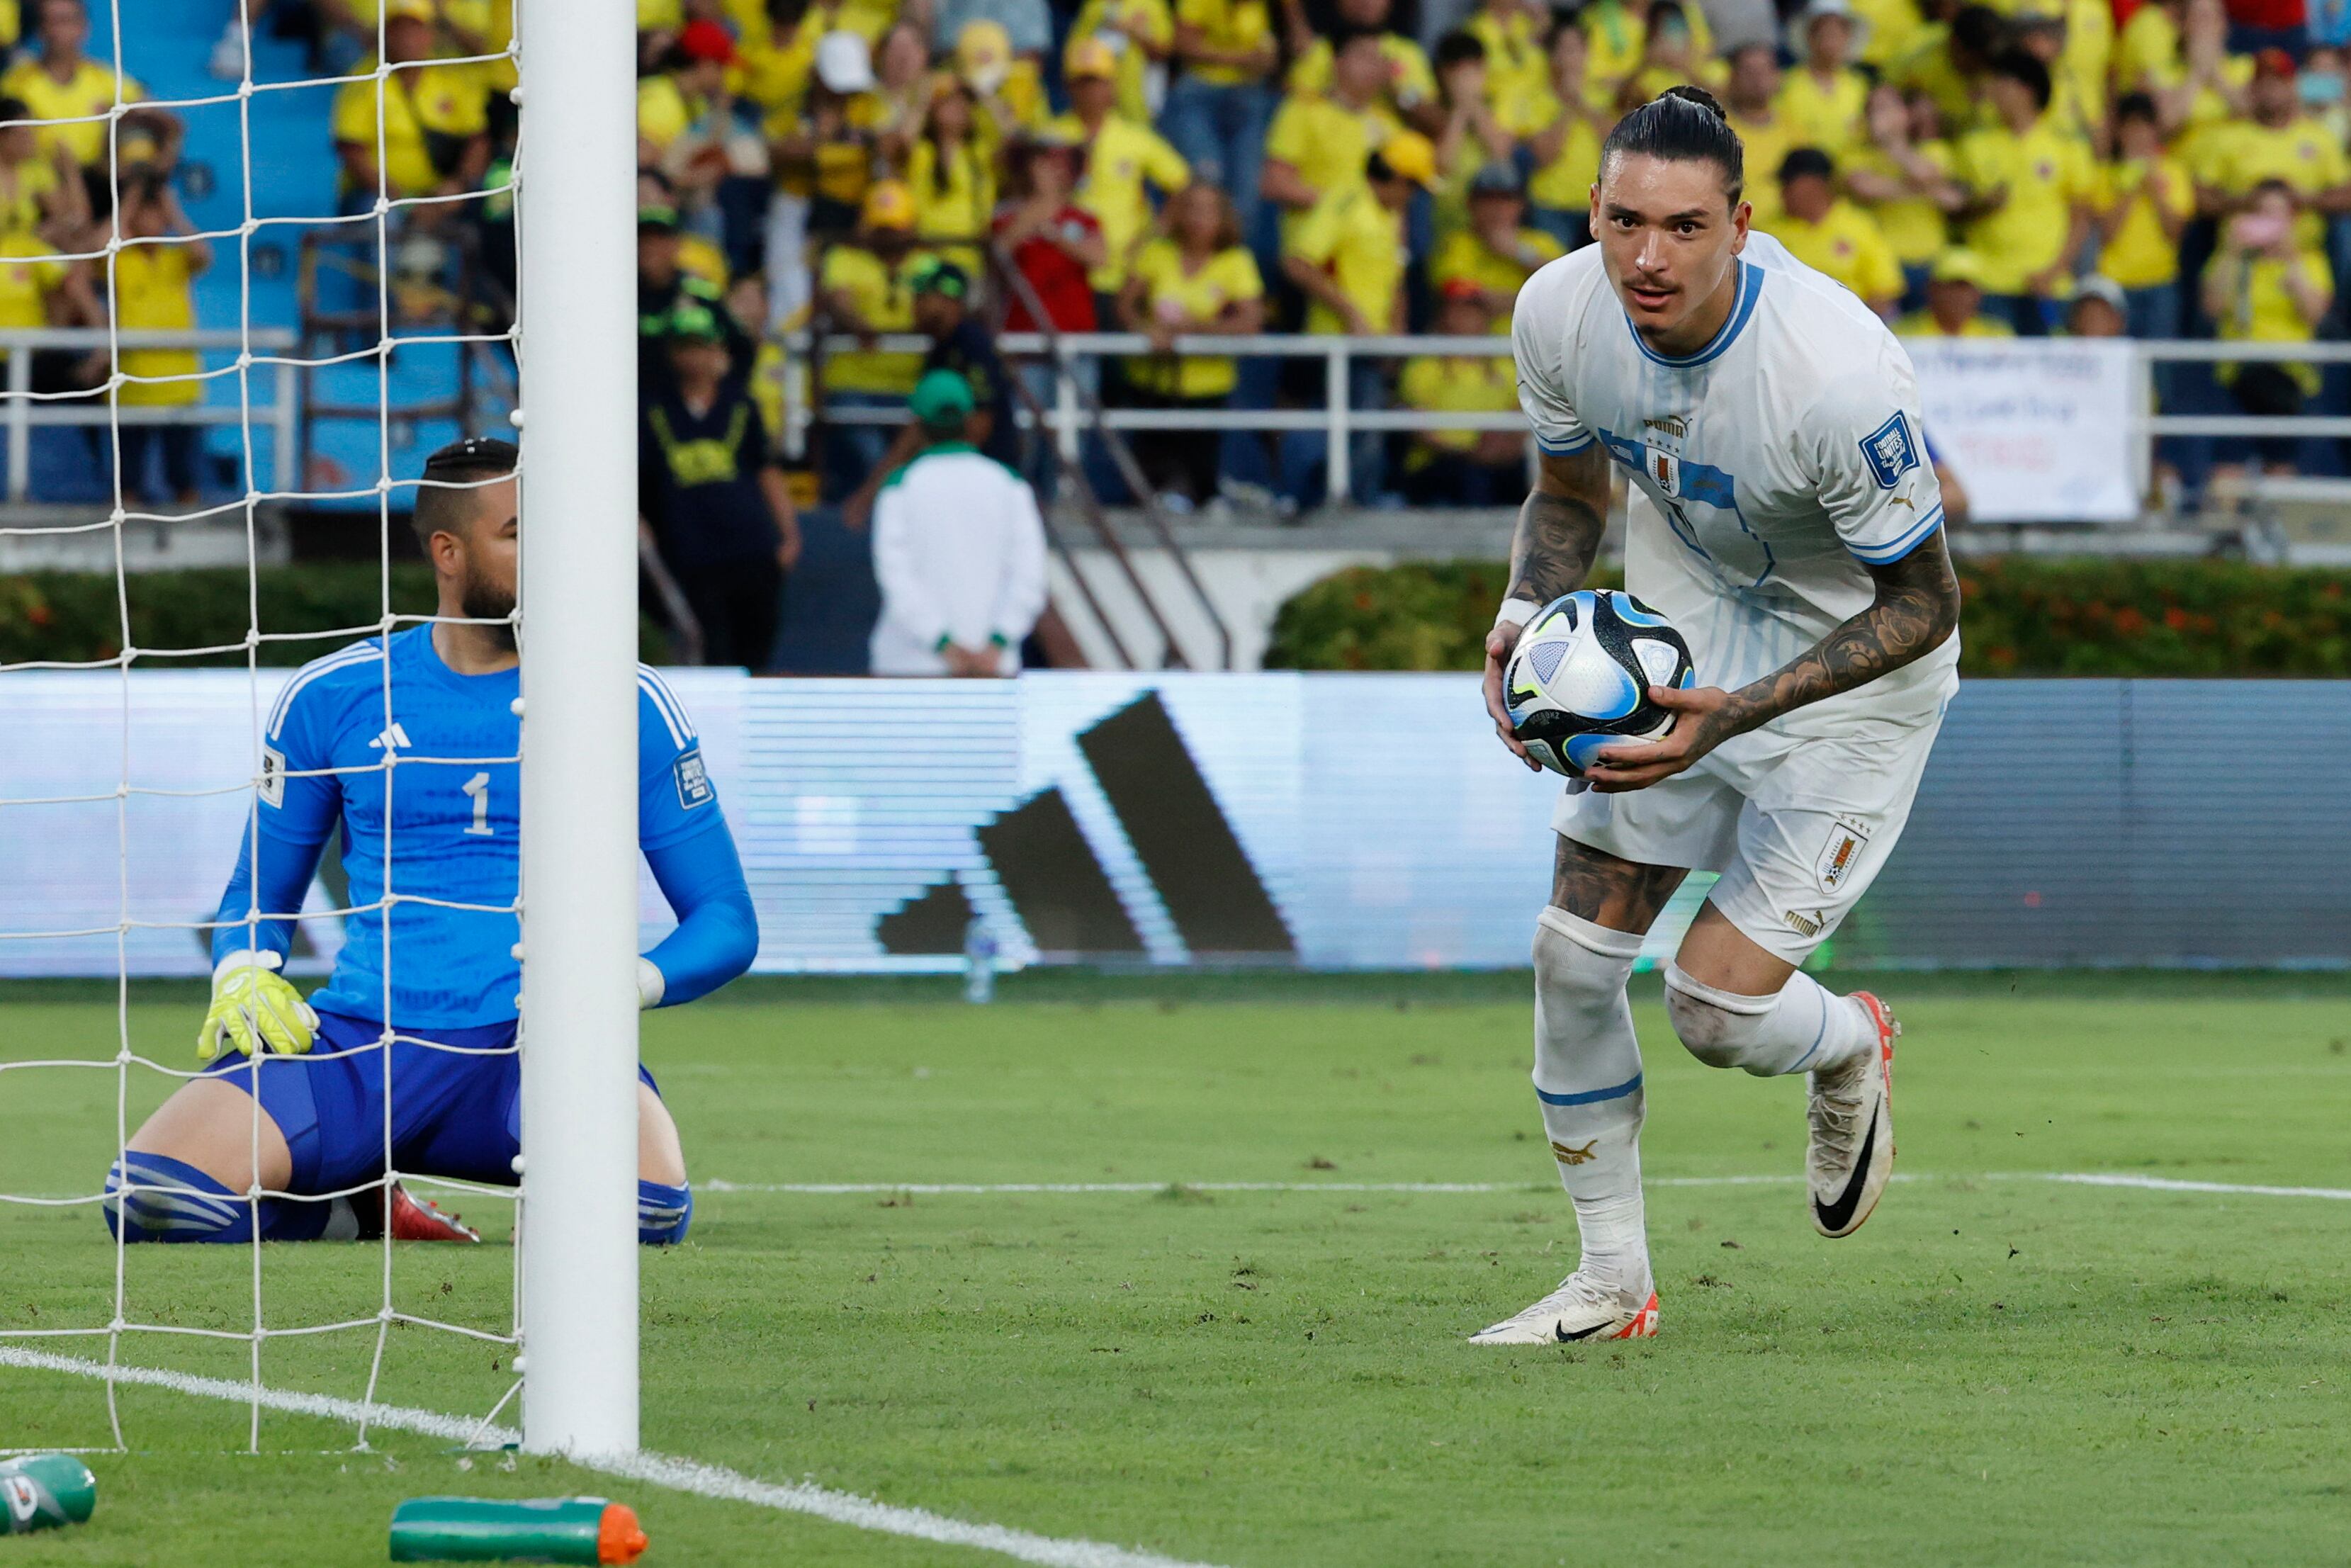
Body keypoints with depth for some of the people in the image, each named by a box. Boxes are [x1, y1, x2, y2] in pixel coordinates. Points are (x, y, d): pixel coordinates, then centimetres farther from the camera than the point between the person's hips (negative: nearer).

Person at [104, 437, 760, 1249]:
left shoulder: (627, 703, 6)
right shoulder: (331, 697, 10)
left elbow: (726, 923, 9)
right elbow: (260, 891, 22)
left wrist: (626, 982, -13)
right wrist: (244, 976, -2)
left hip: (533, 1045, -1)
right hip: (359, 1038, 2)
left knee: (646, 1207, -36)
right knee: (149, 1198, -25)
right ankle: (360, 1210, 7)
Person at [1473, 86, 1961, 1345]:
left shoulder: (1839, 373, -35)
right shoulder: (1560, 311, -17)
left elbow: (1922, 603, -22)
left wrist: (1737, 714, -31)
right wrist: (1525, 621, -15)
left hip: (1854, 662, -5)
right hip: (1681, 612, 5)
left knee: (1719, 1005, -11)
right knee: (1573, 953, 0)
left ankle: (1852, 1054, 27)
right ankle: (1612, 1283, 18)